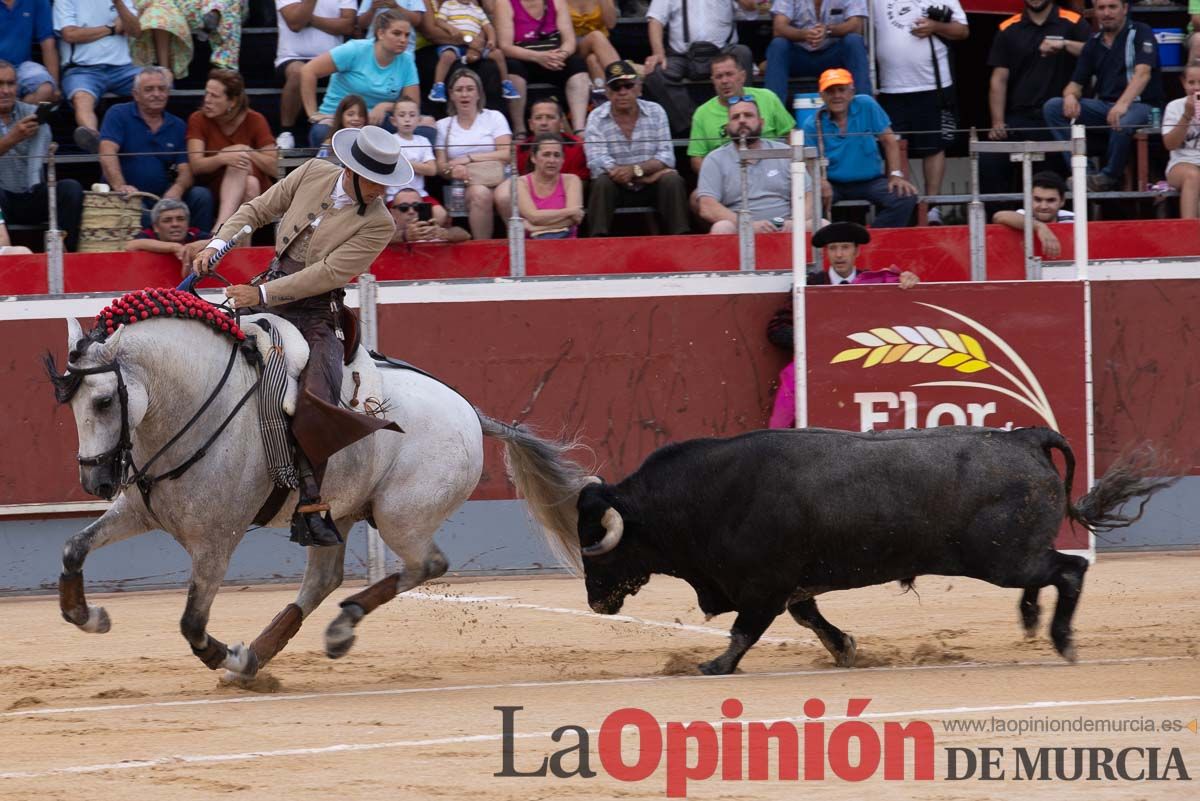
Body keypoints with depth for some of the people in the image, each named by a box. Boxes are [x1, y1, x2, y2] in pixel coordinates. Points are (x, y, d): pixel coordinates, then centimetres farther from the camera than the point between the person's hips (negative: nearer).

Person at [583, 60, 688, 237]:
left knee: (672, 181, -26)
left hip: (649, 189, 1)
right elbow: (597, 162, -16)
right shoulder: (596, 118, -3)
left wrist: (636, 169, -26)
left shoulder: (655, 112, 3)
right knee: (602, 182, -31)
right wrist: (650, 171, -17)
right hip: (617, 189, -1)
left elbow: (667, 156, -6)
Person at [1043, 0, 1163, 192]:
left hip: (1138, 106, -6)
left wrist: (1123, 104, -38)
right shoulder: (1094, 43, 13)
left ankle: (1110, 176, -12)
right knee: (1052, 107, -11)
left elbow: (1143, 73, -21)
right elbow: (1077, 83, 13)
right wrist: (1070, 95, -14)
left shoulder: (1140, 33, -5)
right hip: (1104, 105, 6)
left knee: (1122, 125, -41)